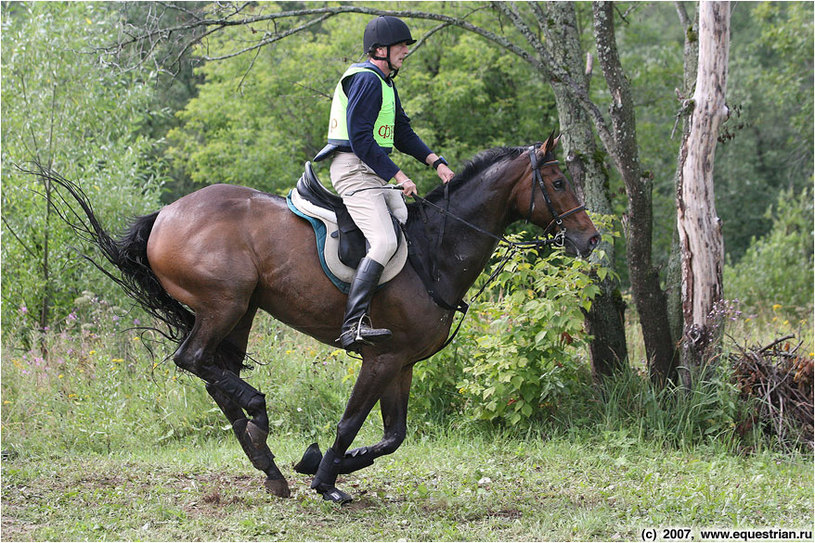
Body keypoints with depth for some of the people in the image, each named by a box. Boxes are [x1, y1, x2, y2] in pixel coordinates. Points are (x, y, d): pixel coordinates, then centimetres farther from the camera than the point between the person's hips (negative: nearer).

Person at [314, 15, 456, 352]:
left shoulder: (385, 83, 20)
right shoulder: (366, 80, -13)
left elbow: (402, 132, 23)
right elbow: (360, 137, -20)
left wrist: (436, 162, 10)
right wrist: (397, 175, -20)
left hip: (374, 173, 11)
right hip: (354, 170, -11)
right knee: (384, 241, -25)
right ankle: (353, 325, -33)